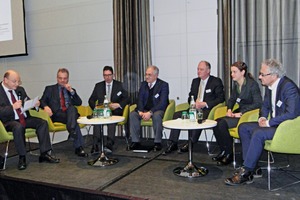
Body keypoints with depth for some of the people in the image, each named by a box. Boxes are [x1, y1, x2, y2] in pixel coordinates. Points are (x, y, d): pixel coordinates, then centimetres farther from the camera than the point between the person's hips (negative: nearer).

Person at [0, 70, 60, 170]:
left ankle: (44, 154, -14)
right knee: (18, 127, -37)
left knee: (43, 123, -15)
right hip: (9, 121, -6)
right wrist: (13, 107, -29)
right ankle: (22, 157, -22)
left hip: (25, 118, 6)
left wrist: (35, 104, -4)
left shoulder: (20, 89, 11)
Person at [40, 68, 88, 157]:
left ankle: (72, 130, -50)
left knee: (72, 108, -36)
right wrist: (46, 106, -18)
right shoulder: (49, 89, 20)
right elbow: (42, 101, 6)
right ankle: (79, 147, -38)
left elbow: (79, 103, 11)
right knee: (75, 123, -34)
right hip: (57, 114, -3)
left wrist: (71, 91, -2)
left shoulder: (71, 90, 25)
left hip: (71, 112, 3)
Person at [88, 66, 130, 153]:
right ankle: (95, 145, -36)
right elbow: (91, 100, 15)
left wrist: (118, 105, -13)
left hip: (115, 111, -1)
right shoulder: (98, 86, 17)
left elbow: (127, 99, 6)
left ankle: (109, 144, -42)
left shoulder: (119, 85, 13)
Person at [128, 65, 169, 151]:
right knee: (132, 114, -22)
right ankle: (135, 141, -15)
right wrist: (140, 111, -14)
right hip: (145, 109, 5)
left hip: (158, 110, -5)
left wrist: (150, 112, -27)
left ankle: (157, 142, -24)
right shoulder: (143, 84, 10)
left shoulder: (163, 85, -7)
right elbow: (140, 99, 7)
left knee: (156, 116, -38)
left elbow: (162, 103, -16)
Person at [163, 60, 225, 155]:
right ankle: (173, 143, -15)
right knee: (177, 115, -16)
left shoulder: (216, 81, 1)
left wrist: (205, 104, -16)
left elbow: (221, 98, -6)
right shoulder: (195, 81, 19)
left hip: (207, 110, -6)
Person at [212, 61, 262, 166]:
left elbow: (258, 103, -17)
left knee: (222, 123, -25)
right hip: (239, 112, 8)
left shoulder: (252, 84, -11)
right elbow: (231, 99, 22)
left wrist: (241, 113, -21)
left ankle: (229, 154, -11)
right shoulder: (236, 84, 11)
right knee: (216, 122, -15)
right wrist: (229, 109, 2)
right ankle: (223, 151, -3)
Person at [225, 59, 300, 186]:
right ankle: (251, 165, -5)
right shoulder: (269, 86, 7)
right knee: (243, 127, -3)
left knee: (258, 133, -30)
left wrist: (269, 122, -22)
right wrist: (262, 117, -1)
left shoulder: (288, 87, -20)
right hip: (273, 123, 9)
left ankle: (245, 172, -20)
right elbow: (265, 106, 20)